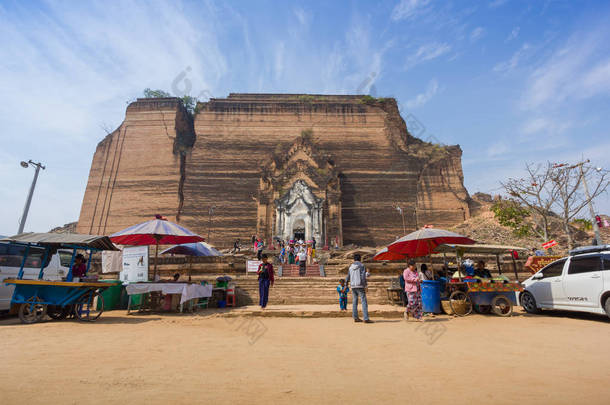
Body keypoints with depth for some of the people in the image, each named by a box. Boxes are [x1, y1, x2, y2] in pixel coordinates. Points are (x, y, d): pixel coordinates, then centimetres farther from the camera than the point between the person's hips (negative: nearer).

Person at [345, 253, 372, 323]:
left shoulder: (351, 267, 8)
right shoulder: (361, 266, -6)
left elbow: (348, 277, 12)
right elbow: (363, 276, -14)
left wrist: (346, 284, 24)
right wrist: (365, 286, -13)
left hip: (353, 286, 5)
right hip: (360, 286, -5)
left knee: (354, 302, 11)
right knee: (364, 302, -4)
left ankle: (355, 318, 14)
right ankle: (366, 319, -9)